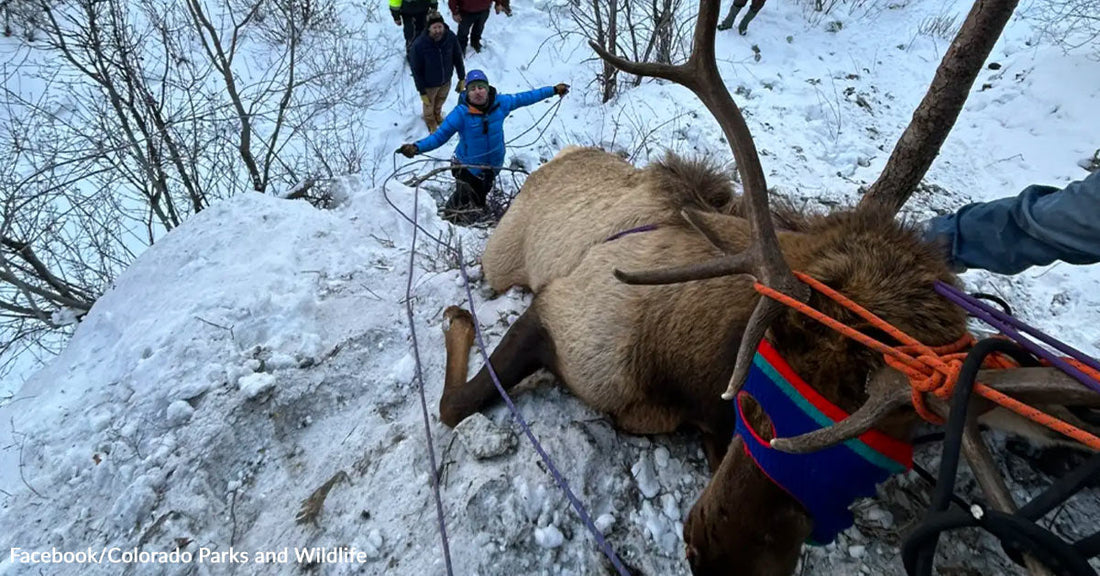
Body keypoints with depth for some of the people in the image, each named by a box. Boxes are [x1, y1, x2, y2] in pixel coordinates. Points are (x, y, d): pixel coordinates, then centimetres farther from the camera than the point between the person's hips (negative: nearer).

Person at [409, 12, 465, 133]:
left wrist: (462, 78, 0)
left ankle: (438, 114, 66)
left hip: (446, 81, 3)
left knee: (440, 102, 32)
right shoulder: (418, 45, -32)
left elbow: (458, 58, -6)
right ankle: (431, 122, 58)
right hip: (429, 84, -3)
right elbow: (416, 70, -20)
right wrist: (422, 92, -15)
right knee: (429, 106, 25)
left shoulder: (451, 37, -24)